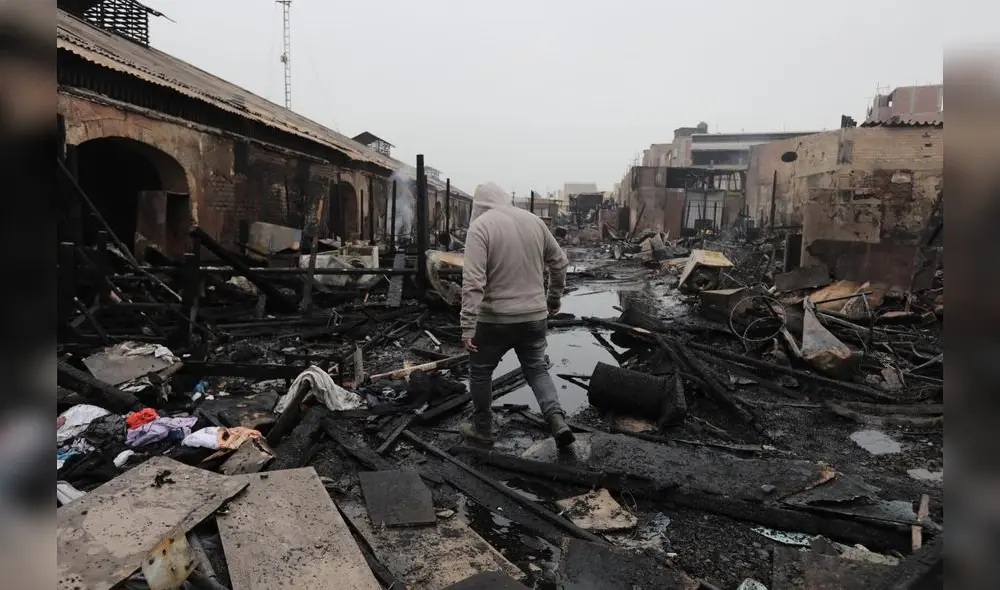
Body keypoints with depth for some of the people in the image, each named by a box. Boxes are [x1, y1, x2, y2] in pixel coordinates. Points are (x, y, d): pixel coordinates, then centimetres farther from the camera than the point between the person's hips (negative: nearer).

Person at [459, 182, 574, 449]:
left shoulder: (480, 226, -12)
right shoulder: (534, 220, 5)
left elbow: (473, 282, -21)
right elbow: (560, 263, 12)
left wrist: (467, 326, -19)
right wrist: (554, 299, 24)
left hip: (496, 319, -4)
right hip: (536, 315, 5)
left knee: (480, 372, 16)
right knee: (536, 368, 21)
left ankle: (482, 430, 28)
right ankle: (558, 420, 6)